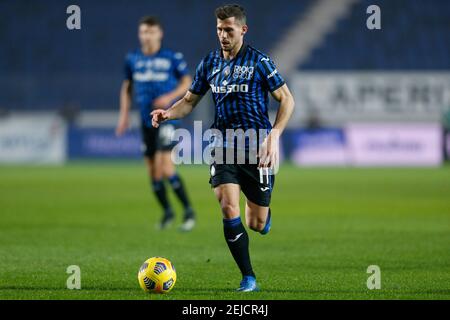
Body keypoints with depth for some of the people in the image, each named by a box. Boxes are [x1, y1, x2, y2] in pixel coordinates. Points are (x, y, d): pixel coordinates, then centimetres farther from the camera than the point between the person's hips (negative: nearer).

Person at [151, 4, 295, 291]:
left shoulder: (259, 61, -5)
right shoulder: (209, 63, 7)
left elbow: (286, 99, -3)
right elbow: (190, 101, 16)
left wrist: (274, 135, -16)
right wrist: (168, 114, -5)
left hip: (257, 149, -3)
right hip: (224, 146, 3)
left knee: (257, 225, 2)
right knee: (229, 208, -18)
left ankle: (261, 210, 43)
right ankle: (249, 278, -8)